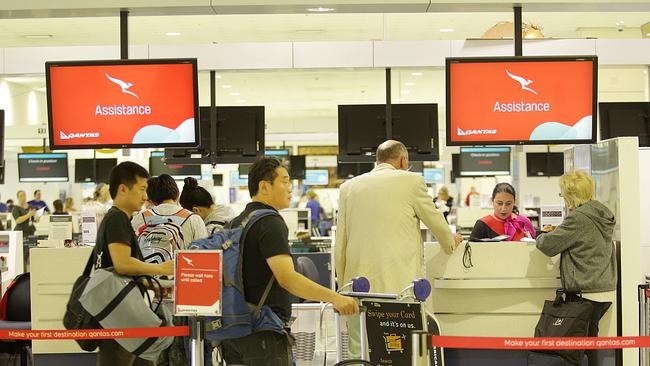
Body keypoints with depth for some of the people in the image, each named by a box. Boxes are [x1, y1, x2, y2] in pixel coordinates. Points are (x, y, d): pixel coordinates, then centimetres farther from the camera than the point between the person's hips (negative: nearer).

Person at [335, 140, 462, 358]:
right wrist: (450, 242, 36)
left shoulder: (349, 187, 12)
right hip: (401, 283, -3)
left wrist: (342, 287, 19)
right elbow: (435, 221, 15)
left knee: (359, 355, 5)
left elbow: (340, 243, 13)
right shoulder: (411, 181, 2)